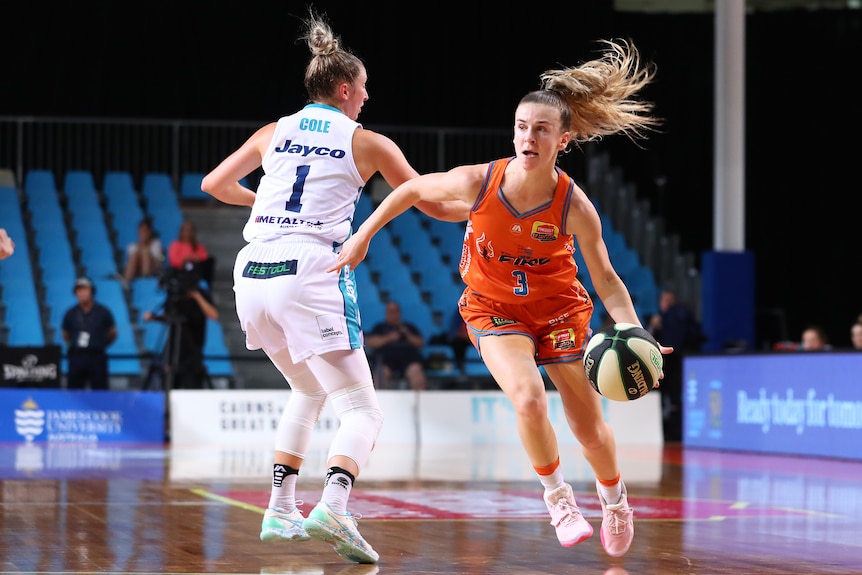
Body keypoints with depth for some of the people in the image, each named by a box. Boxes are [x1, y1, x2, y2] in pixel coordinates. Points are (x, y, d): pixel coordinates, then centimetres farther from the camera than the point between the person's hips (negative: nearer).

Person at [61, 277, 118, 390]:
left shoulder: (103, 312, 1)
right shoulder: (71, 313, 5)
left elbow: (112, 334, 11)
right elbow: (66, 336, 16)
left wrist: (99, 346, 7)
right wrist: (75, 347, 8)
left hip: (97, 358, -1)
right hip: (76, 358, 1)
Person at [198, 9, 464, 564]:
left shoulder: (274, 133, 16)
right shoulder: (368, 143, 7)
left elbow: (214, 184, 27)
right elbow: (434, 205, 13)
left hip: (253, 276, 5)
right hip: (311, 275, -5)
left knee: (309, 391, 27)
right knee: (362, 409, -2)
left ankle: (281, 509, 19)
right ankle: (333, 506, -29)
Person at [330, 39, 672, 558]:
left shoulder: (575, 206, -23)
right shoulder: (477, 182, -23)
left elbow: (606, 280, -12)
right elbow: (412, 190, -4)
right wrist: (363, 236, -2)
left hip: (558, 309, 1)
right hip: (494, 310, -1)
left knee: (589, 427, 7)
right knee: (529, 399, -28)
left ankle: (614, 496, 41)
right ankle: (557, 495, -1)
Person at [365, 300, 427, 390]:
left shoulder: (409, 327, 28)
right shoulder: (380, 327, 26)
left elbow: (421, 343, 19)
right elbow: (370, 342, 11)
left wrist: (408, 335, 3)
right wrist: (388, 338, -1)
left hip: (408, 356, 1)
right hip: (386, 357, -1)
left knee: (416, 370, -34)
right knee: (382, 372, -36)